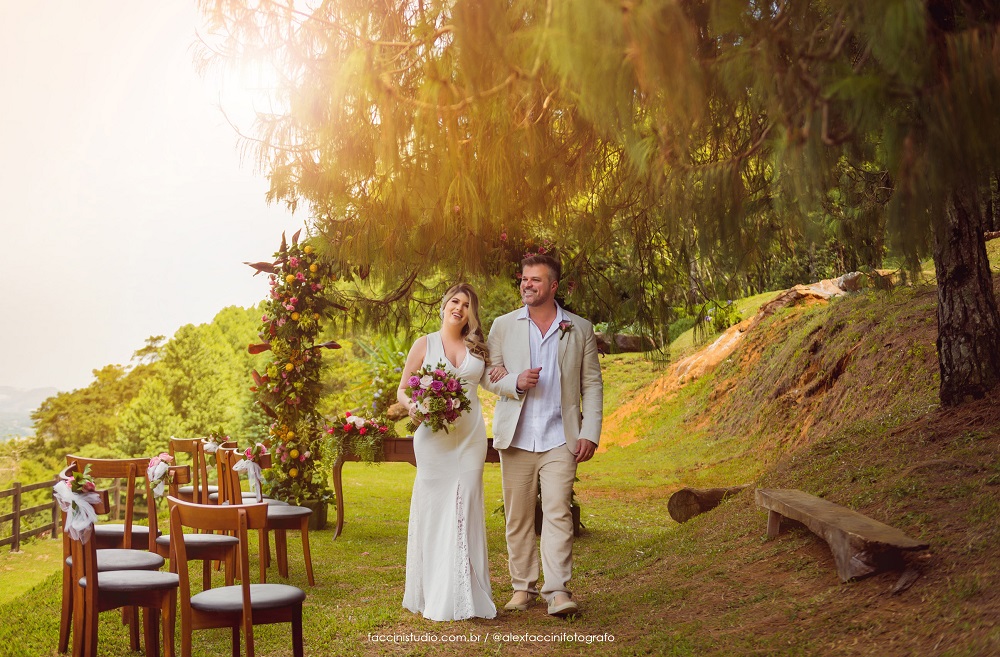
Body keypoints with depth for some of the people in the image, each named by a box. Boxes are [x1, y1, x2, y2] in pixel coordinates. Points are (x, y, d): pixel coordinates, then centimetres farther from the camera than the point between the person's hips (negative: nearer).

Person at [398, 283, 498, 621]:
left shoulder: (477, 347, 13)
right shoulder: (424, 344, 5)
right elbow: (402, 390, 5)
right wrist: (413, 407, -15)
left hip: (471, 436, 2)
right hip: (434, 437, -2)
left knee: (465, 511, 2)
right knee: (432, 510, -2)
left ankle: (464, 595, 8)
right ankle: (432, 594, 8)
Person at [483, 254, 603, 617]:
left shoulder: (580, 329, 7)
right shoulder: (503, 326, 9)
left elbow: (592, 385, 6)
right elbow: (488, 376, 10)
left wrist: (590, 433, -4)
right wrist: (515, 382, -12)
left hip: (560, 438, -1)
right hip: (516, 437, 2)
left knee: (558, 513, -10)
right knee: (518, 517, 6)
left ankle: (558, 591, -9)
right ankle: (523, 587, 17)